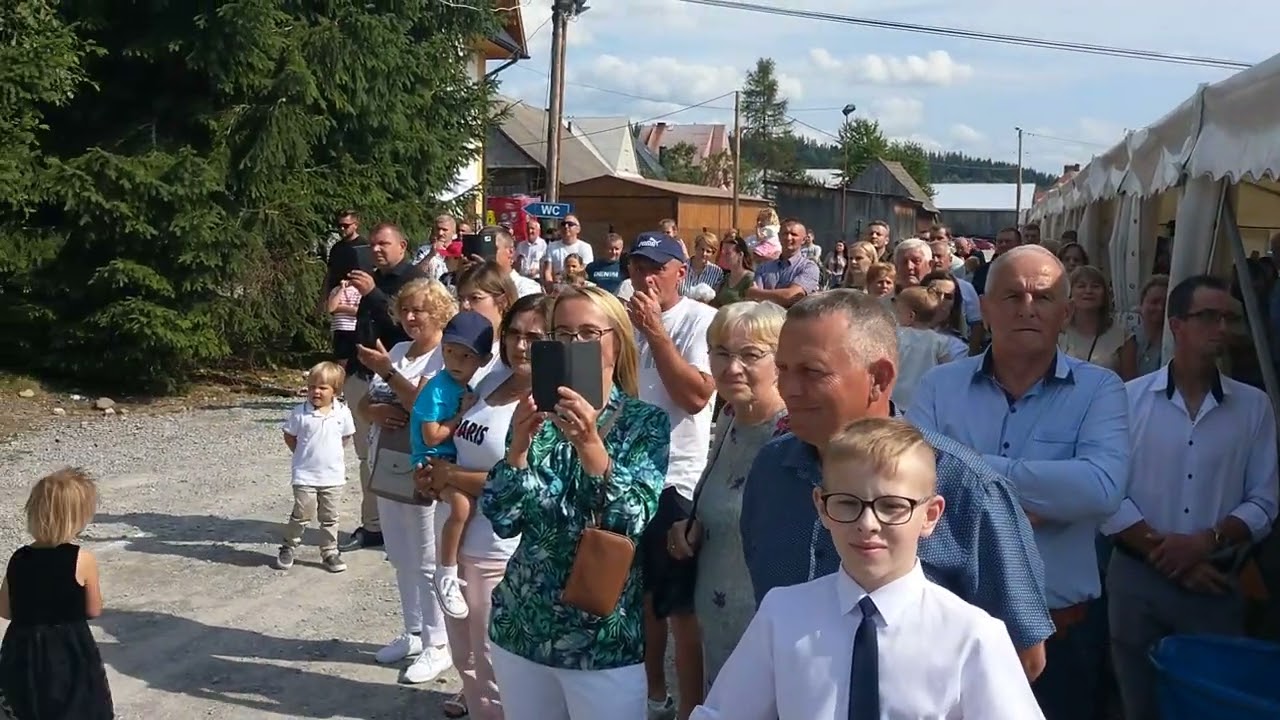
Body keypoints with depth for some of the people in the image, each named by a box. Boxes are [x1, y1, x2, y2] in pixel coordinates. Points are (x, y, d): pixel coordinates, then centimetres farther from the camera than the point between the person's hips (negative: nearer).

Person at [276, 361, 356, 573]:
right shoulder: (300, 412, -9)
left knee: (330, 518, 12)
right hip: (305, 476, -2)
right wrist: (304, 454, 1)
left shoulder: (343, 412, -5)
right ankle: (288, 548, 22)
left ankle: (330, 552, 23)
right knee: (301, 515, 3)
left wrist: (329, 454, 7)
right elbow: (289, 437, 2)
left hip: (333, 476, 2)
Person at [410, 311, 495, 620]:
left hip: (460, 458, 9)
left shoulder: (472, 387, 7)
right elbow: (432, 437, -18)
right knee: (462, 505, -31)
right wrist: (462, 415, -14)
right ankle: (446, 573, -16)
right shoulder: (437, 389, -16)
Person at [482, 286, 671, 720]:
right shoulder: (536, 416, 3)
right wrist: (519, 445, -18)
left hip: (606, 638, -3)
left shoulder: (647, 423, -6)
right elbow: (503, 521, -3)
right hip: (521, 626, 3)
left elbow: (634, 523, -18)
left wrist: (590, 445, -30)